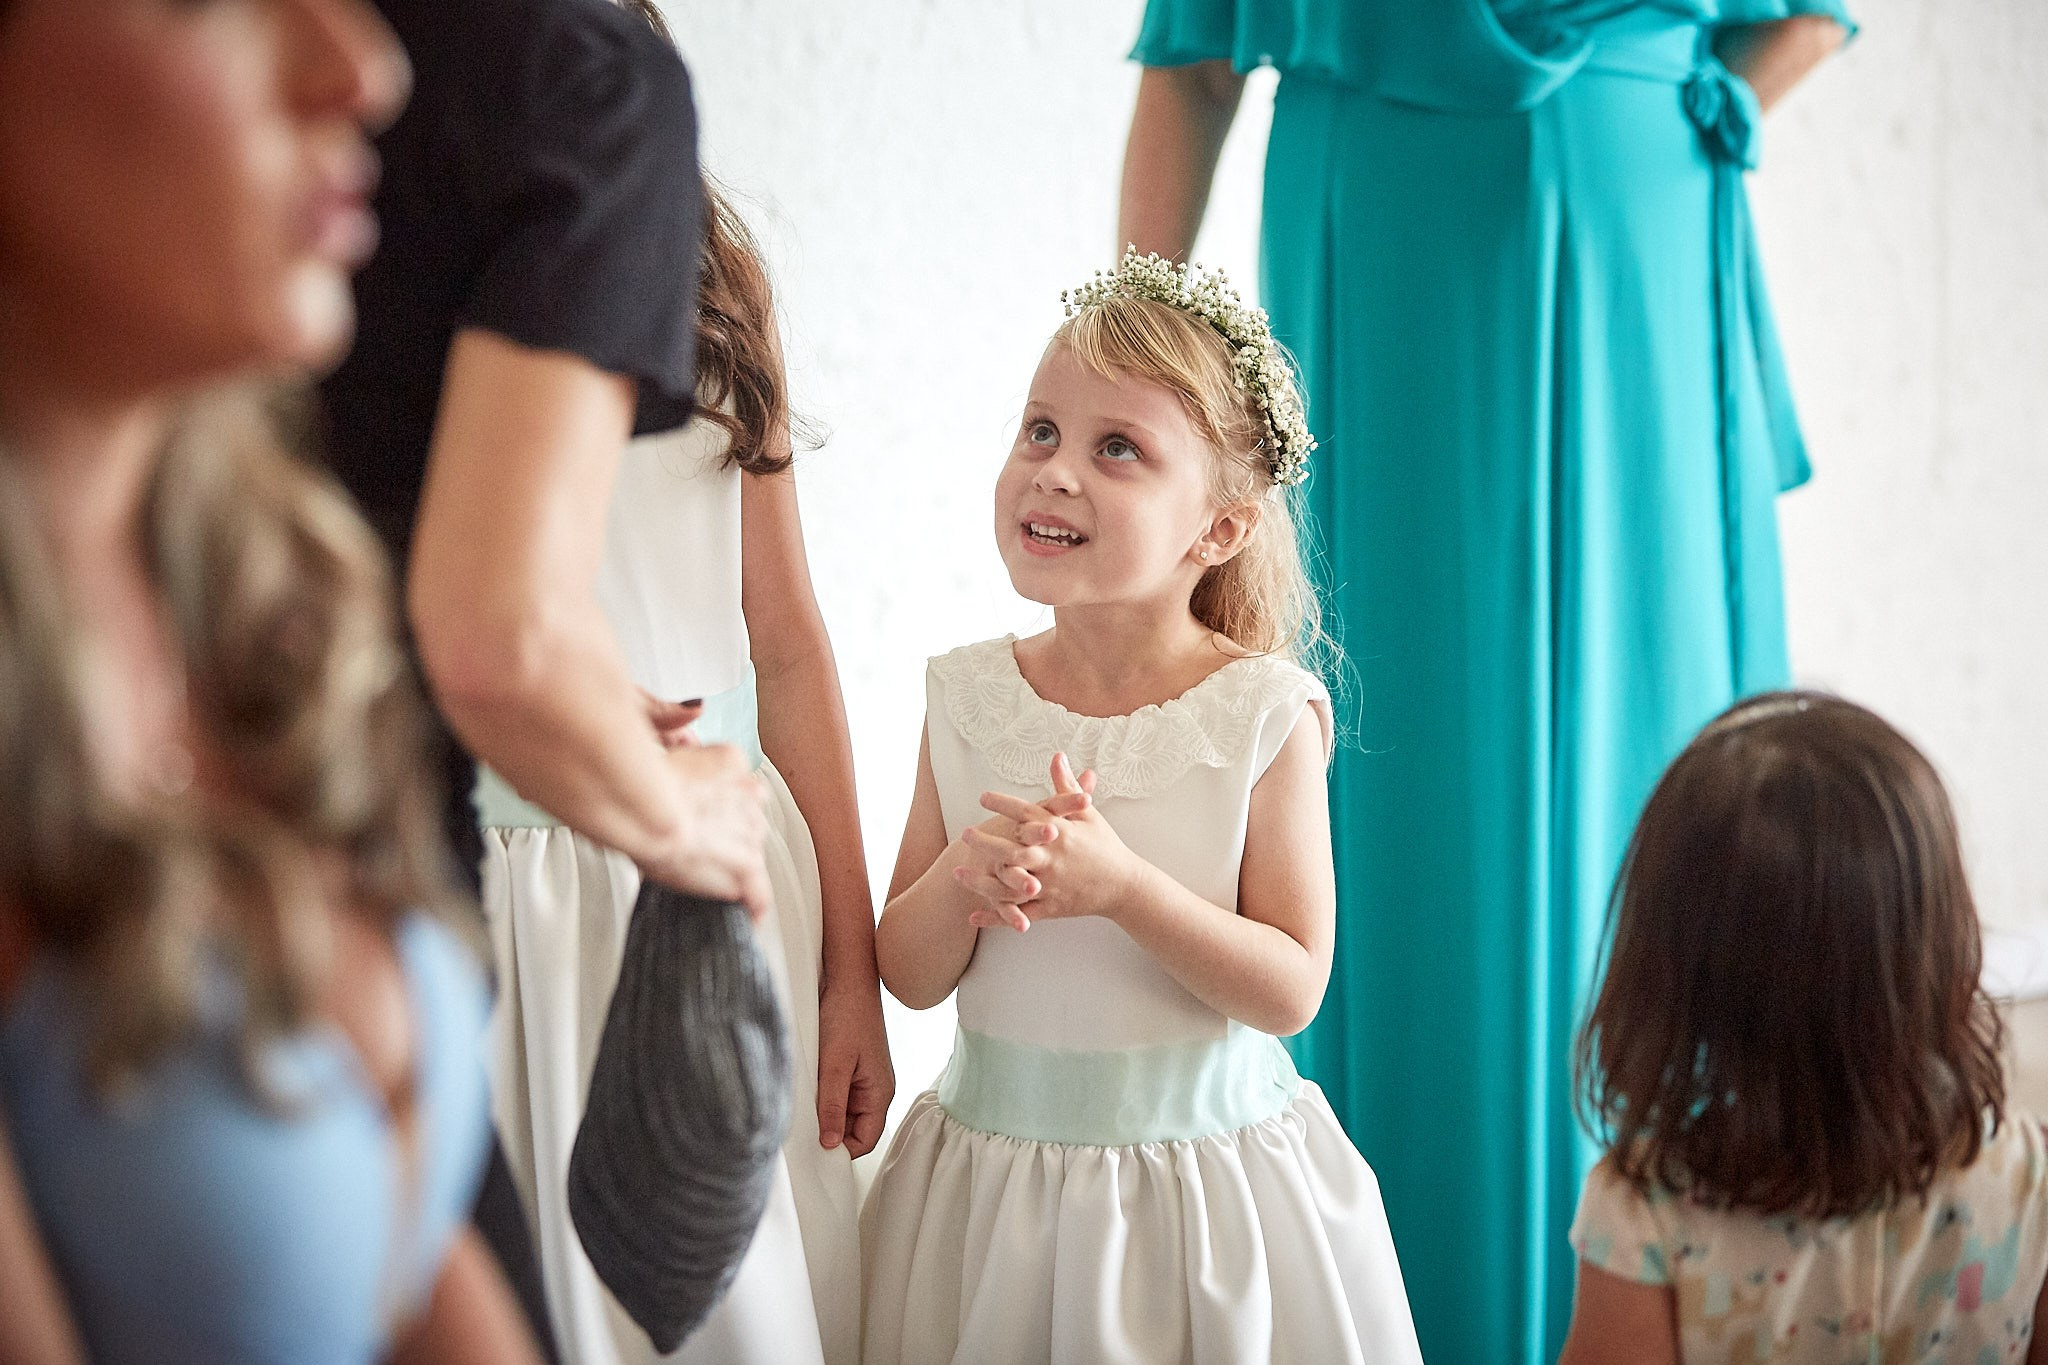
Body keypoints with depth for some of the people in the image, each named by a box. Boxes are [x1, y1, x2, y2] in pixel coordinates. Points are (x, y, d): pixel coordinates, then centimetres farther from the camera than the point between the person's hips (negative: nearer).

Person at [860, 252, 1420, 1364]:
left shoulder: (1262, 710, -10)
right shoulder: (967, 699, -2)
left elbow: (1291, 990, -12)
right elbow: (909, 978, 1)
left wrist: (1122, 886, -25)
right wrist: (964, 879, -20)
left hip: (1207, 1166, -2)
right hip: (994, 1155, 2)